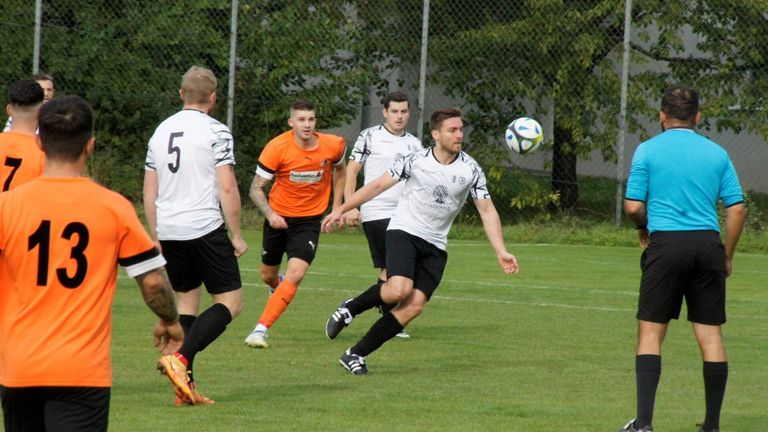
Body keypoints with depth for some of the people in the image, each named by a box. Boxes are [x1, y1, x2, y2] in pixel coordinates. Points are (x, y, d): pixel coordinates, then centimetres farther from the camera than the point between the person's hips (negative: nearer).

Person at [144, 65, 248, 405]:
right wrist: (236, 236, -4)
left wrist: (155, 237, 22)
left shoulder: (161, 131, 12)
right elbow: (227, 189, -11)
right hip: (204, 228, -6)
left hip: (168, 230, 6)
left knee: (186, 302, 15)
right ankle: (179, 359, -19)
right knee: (230, 302, 0)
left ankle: (185, 387, 8)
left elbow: (149, 192, 15)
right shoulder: (216, 131, -6)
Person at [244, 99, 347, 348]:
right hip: (278, 217, 0)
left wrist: (336, 206, 10)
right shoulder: (277, 148, -18)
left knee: (295, 275, -20)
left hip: (309, 220, 0)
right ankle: (278, 287, 56)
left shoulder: (333, 145, -10)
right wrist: (270, 214, -29)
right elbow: (256, 188, -13)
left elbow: (339, 169, 14)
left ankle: (261, 329, -19)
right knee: (268, 276, 16)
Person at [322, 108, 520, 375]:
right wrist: (342, 210, 2)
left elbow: (487, 211, 4)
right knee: (400, 290, -29)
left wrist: (501, 252, -4)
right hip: (404, 231, -3)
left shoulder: (470, 170, -1)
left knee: (414, 306, -11)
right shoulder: (415, 161, -6)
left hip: (435, 246, 3)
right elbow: (377, 186, 3)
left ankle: (356, 354, -4)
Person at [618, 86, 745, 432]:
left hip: (666, 243, -2)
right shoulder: (716, 154, 10)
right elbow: (736, 208, 5)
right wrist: (728, 256, 14)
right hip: (707, 244, 2)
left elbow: (632, 206, -2)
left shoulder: (648, 151, 2)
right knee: (710, 335, 6)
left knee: (650, 333, 2)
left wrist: (643, 229, 19)